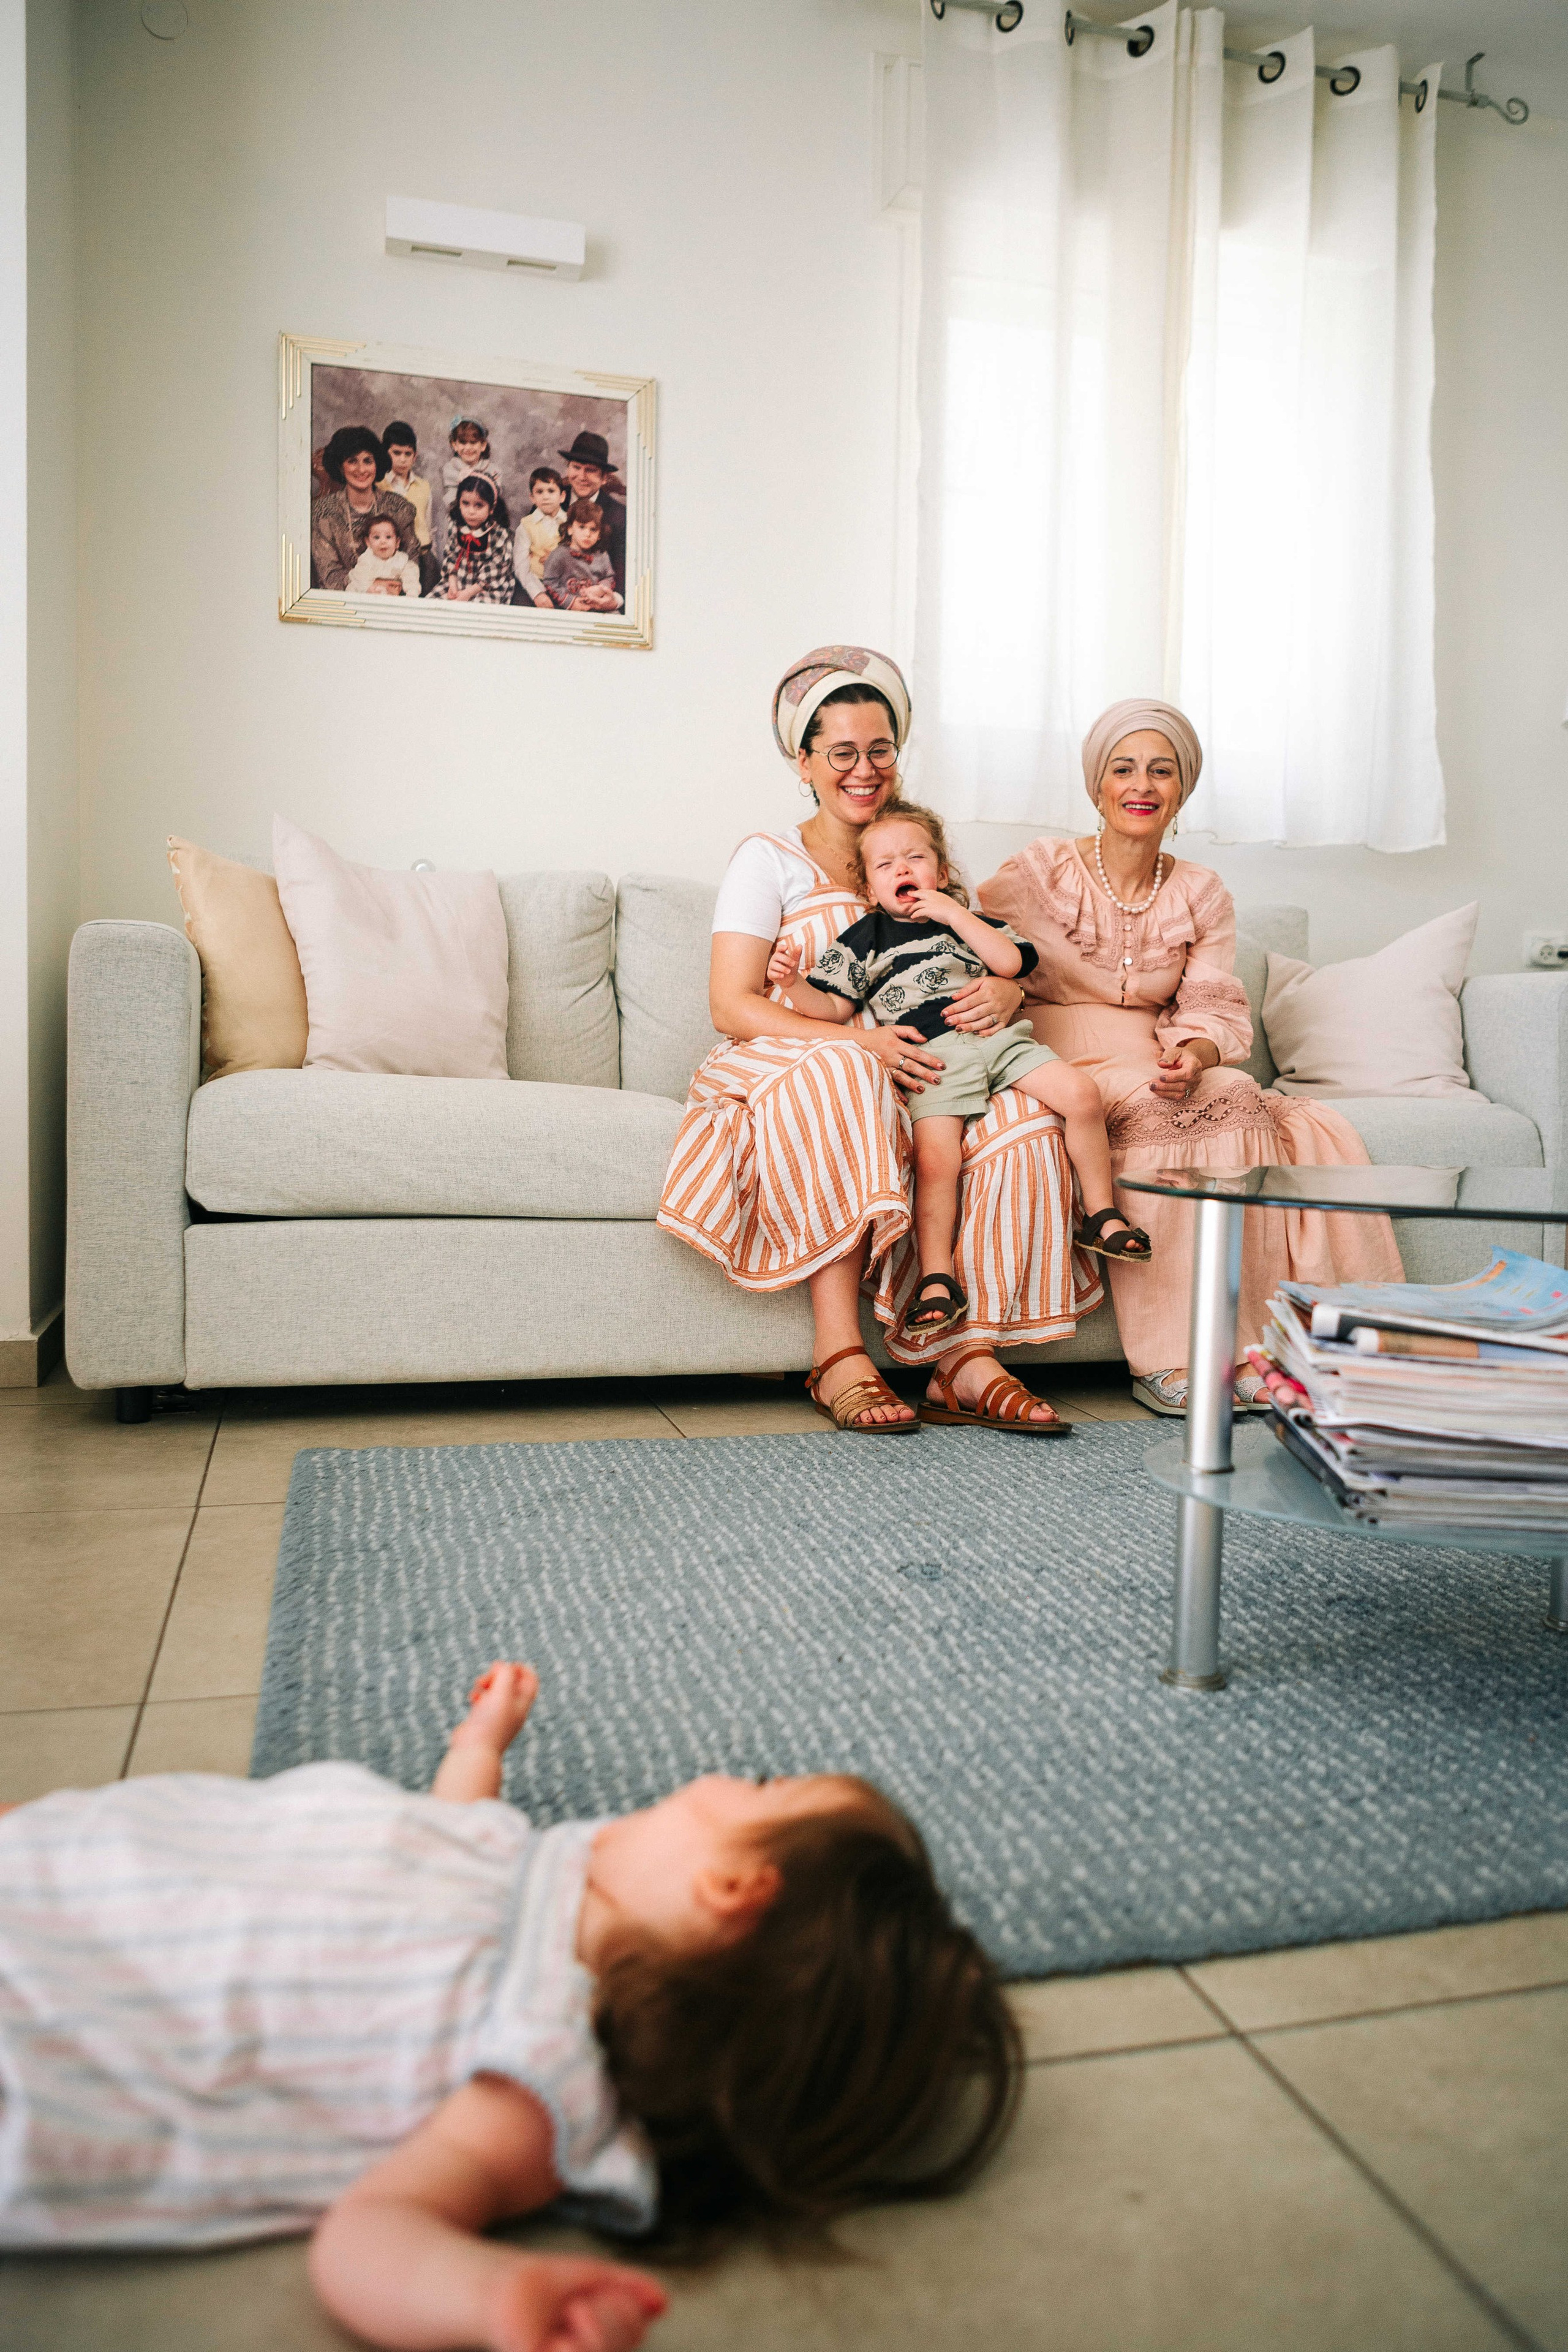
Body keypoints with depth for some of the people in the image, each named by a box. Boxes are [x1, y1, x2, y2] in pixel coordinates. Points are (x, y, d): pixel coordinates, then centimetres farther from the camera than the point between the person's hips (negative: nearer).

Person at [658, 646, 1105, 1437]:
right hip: (789, 1070, -4)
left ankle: (969, 1358, -26)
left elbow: (998, 962, 14)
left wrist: (1006, 991, -14)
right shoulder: (769, 859, 3)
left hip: (914, 1076, 4)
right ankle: (838, 1357, -37)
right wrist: (857, 1043, -23)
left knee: (1020, 1117, -26)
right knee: (837, 1078, -39)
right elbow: (733, 1007, -8)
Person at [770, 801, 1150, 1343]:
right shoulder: (865, 938, 19)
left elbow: (1012, 962, 5)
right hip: (932, 1055, -2)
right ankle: (937, 1280, -18)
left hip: (998, 1036, 3)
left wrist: (954, 915, 4)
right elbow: (832, 1008, 14)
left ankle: (1101, 1217, -2)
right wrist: (791, 984, -6)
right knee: (934, 1158, -27)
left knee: (1081, 1093, -17)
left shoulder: (969, 921, 24)